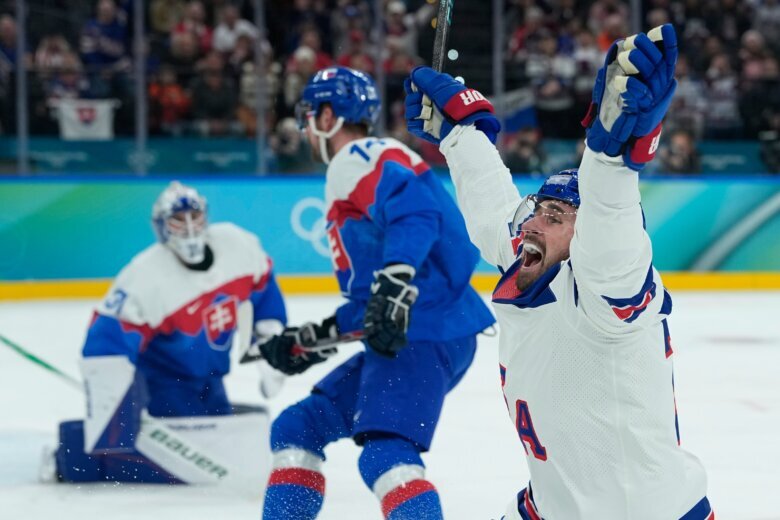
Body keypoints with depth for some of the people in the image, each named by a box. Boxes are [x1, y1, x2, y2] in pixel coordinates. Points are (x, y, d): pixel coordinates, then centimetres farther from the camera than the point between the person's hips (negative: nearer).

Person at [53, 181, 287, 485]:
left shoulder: (237, 245, -11)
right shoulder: (146, 277, -28)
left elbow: (263, 286, 10)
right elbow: (106, 343, -31)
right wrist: (110, 418, -36)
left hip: (207, 379, 7)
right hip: (160, 379, -7)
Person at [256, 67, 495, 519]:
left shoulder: (359, 160, -4)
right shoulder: (358, 169, 27)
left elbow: (414, 211, -26)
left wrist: (394, 287, -37)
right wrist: (311, 342, 29)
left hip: (421, 333, -11)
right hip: (400, 333, 11)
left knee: (385, 453, -27)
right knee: (297, 429, 17)